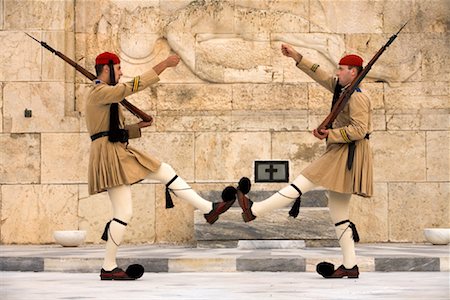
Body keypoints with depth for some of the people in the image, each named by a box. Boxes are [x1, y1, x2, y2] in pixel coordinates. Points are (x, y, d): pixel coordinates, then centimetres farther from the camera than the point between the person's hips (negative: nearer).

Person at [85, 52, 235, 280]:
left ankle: (209, 209, 10)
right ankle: (108, 268, -2)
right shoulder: (100, 92, -11)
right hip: (109, 154, -10)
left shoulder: (102, 94, 21)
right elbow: (133, 87, -21)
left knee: (166, 172, 8)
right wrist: (163, 66, -20)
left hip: (120, 152, 10)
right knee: (124, 213, -9)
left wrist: (138, 127, 12)